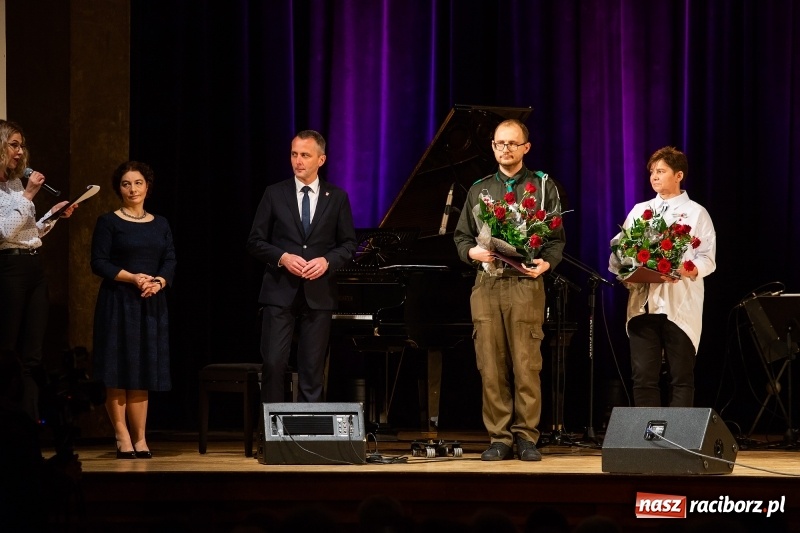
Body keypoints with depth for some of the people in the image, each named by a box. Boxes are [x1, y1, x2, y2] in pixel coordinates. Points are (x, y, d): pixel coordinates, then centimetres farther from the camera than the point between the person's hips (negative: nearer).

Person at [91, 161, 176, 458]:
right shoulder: (108, 222, 0)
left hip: (151, 303, 4)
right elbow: (99, 263, -7)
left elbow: (170, 262, 7)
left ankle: (140, 438, 5)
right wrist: (133, 278, -17)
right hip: (118, 302, -4)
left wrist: (159, 282, -14)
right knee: (118, 373, -6)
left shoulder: (160, 225, 13)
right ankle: (123, 438, -2)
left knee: (144, 371, 3)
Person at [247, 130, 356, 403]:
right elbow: (255, 242, 4)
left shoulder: (337, 197, 6)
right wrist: (282, 257, -13)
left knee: (312, 369, 3)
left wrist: (327, 261, -11)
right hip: (280, 291, -1)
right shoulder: (274, 194, 4)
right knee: (273, 363, -7)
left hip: (319, 293, 1)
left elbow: (348, 244, 8)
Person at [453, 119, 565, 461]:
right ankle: (499, 438, 4)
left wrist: (546, 262, -15)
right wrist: (472, 252, -5)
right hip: (486, 283, 3)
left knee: (527, 365, -6)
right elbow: (461, 236, 17)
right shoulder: (479, 190, 18)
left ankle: (526, 437, 0)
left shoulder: (543, 187, 10)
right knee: (491, 366, 0)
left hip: (525, 283, -3)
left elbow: (557, 236, 4)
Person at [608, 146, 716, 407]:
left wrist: (686, 271, -20)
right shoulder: (639, 211, 19)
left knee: (681, 377, -1)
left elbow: (707, 259, -1)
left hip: (680, 305, -3)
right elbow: (620, 252, 15)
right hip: (643, 303, 3)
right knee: (643, 375, -2)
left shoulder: (695, 213, 7)